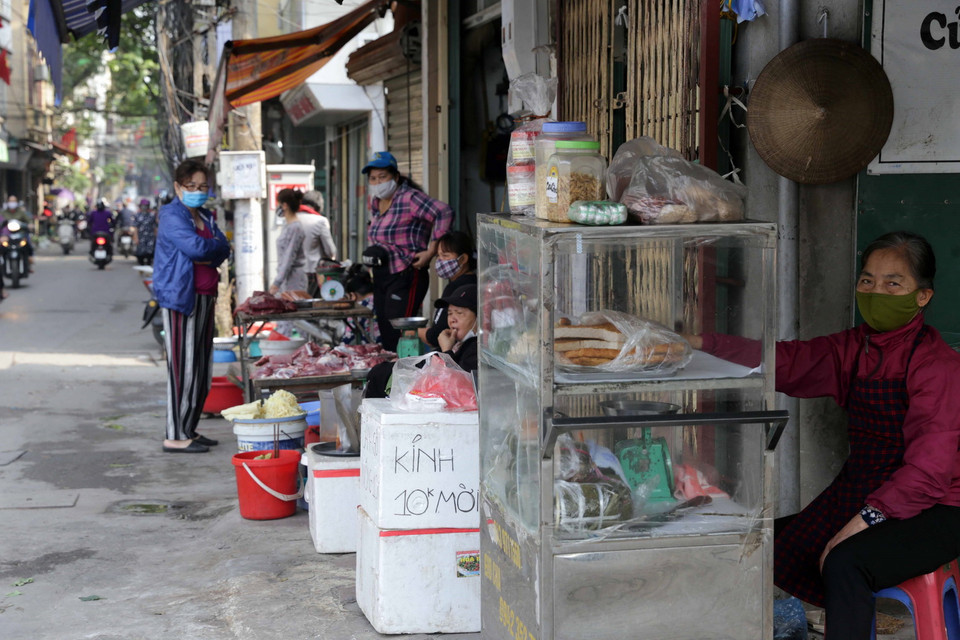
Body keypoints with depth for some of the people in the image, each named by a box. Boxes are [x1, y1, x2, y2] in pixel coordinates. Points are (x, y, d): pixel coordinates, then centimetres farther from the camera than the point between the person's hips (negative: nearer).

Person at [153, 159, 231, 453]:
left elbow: (222, 249, 7)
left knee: (202, 367, 10)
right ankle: (175, 436, -4)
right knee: (182, 366, -8)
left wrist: (209, 254, -11)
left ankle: (190, 429, 20)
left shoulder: (205, 217, 18)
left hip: (205, 298, 9)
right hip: (180, 297, -9)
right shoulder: (172, 216, -8)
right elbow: (195, 246, -21)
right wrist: (216, 246, -3)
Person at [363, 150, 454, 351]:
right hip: (381, 277, 9)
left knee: (398, 338, -14)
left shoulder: (409, 198, -12)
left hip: (405, 276, -9)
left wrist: (431, 251, -22)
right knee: (385, 337, 8)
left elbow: (445, 213, -23)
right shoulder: (376, 202, 14)